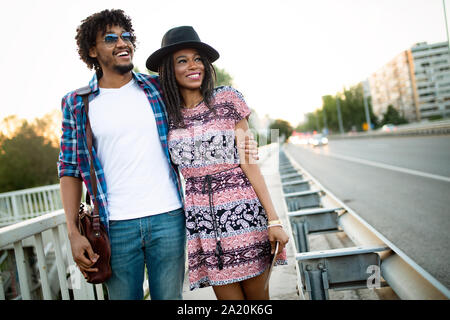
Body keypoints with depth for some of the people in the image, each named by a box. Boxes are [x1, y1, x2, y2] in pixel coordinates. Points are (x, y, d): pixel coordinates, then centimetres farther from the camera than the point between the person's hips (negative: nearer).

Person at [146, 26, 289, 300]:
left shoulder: (227, 99, -1)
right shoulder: (167, 115, 5)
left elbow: (248, 162, -4)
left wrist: (273, 219, -8)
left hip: (243, 212, -1)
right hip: (202, 220, 2)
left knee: (257, 294, 9)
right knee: (228, 295, 9)